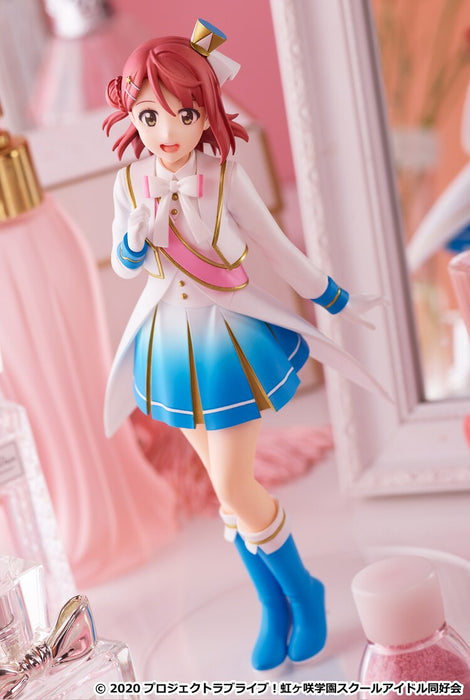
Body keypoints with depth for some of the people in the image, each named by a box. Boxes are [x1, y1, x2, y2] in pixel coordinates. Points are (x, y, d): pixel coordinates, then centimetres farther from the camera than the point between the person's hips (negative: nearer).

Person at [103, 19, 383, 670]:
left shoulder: (224, 176, -17)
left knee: (233, 488, -5)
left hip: (228, 336, -4)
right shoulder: (130, 182, -7)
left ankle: (302, 591, 22)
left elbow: (275, 246, -5)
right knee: (229, 484, 13)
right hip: (171, 342, 4)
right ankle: (274, 606, 30)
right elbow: (123, 263, 5)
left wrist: (336, 299, 5)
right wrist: (138, 237, -19)